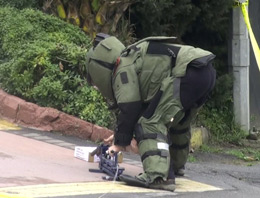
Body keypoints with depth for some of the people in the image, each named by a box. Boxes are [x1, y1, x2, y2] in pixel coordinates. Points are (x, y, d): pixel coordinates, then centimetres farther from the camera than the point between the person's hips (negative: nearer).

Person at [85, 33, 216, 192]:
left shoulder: (123, 70, 1)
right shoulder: (133, 61, 31)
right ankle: (176, 165, 51)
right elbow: (142, 105, 36)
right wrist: (126, 134, 37)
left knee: (151, 123, -11)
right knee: (178, 122, 31)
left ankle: (158, 177, -28)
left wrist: (121, 141, 8)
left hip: (188, 71, -10)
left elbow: (129, 108, -5)